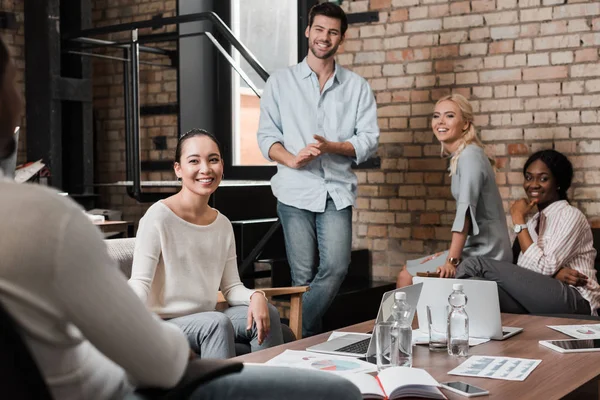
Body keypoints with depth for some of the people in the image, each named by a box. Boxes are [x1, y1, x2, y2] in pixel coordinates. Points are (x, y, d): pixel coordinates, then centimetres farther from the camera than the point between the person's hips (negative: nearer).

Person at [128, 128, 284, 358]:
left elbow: (231, 287, 7)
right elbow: (140, 283, -16)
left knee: (267, 313, -15)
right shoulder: (158, 216, -12)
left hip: (206, 324, 6)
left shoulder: (223, 225, 8)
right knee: (217, 321, -31)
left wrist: (255, 296, -16)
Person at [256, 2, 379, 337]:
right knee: (304, 275, -1)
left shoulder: (357, 87, 12)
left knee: (336, 268, -14)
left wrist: (330, 146, -14)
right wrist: (290, 159, -15)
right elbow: (266, 135, 5)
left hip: (337, 190, 1)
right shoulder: (281, 82, 11)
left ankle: (297, 334, -2)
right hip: (295, 190, -1)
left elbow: (370, 139, 4)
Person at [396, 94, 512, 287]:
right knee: (406, 269, 14)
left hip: (484, 254, -9)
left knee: (407, 278, -8)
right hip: (475, 249, 9)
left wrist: (452, 260, -28)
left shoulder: (470, 156, -15)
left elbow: (466, 211, -24)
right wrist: (451, 253, 8)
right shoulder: (459, 156, 14)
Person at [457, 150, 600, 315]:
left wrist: (519, 221, -8)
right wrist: (554, 274, -14)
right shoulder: (535, 221, 20)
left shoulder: (570, 216, -3)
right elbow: (521, 275, 8)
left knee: (478, 264, -18)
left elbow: (543, 269, -14)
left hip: (574, 301, -6)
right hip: (541, 299, 6)